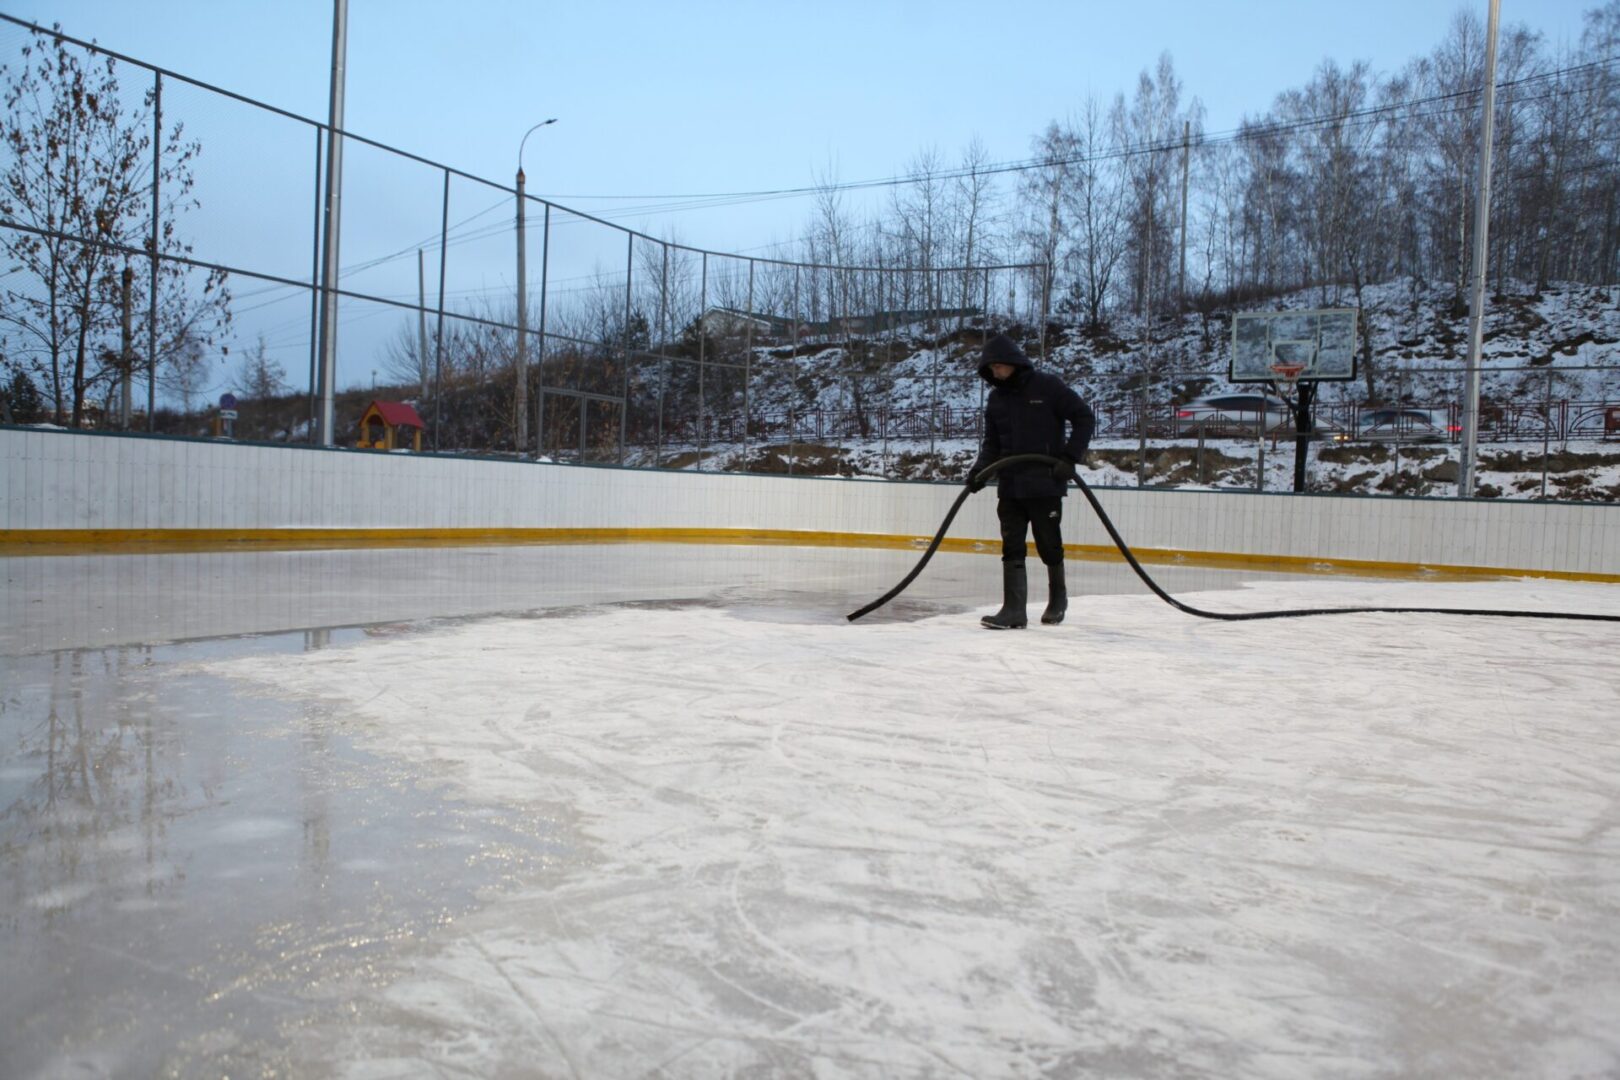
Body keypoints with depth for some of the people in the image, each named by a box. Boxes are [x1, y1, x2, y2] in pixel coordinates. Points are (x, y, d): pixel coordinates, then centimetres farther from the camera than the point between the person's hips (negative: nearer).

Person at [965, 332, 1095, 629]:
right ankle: (1014, 611, -1)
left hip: (1045, 483, -5)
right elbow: (992, 443, 12)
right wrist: (980, 469, -5)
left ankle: (1058, 598, 29)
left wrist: (1070, 457, -14)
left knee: (1049, 546, 6)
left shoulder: (1047, 386, -7)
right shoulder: (996, 398, 10)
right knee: (1012, 549, -1)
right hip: (1009, 486, 5)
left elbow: (1084, 418, -6)